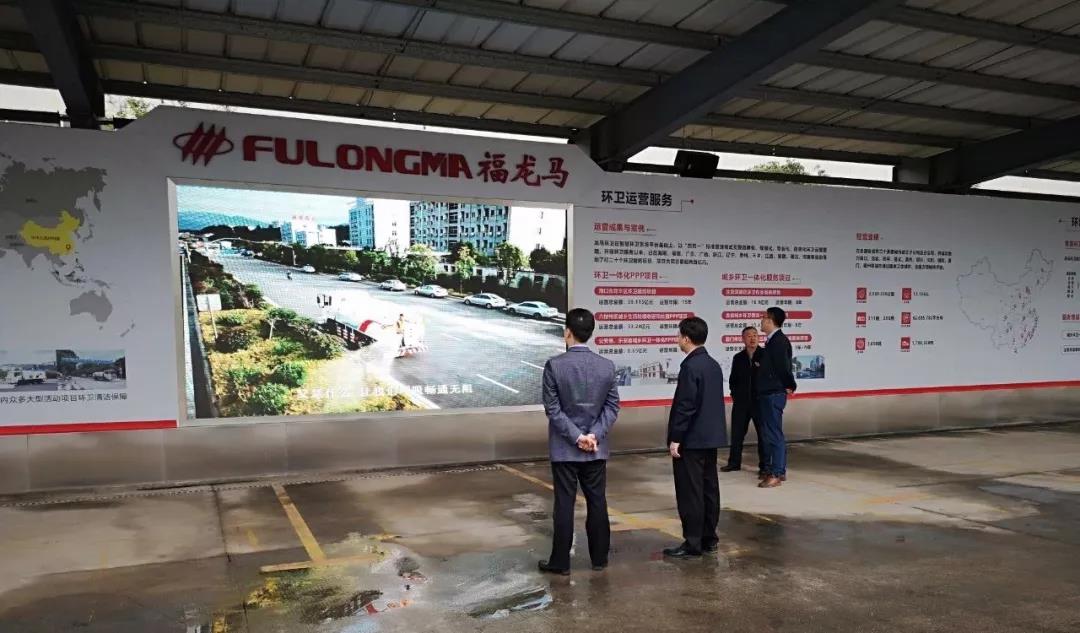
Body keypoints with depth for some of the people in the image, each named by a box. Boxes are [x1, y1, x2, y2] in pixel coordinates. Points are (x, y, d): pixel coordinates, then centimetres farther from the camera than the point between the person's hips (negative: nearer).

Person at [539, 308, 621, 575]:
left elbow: (553, 408, -12)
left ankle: (560, 561, 12)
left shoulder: (554, 365, -12)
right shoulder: (607, 366, -2)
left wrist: (576, 437, -11)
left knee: (564, 504, 4)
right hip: (596, 448, 3)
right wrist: (594, 435, -7)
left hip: (564, 448, -3)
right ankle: (599, 558, 21)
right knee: (597, 502, 11)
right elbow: (612, 406, -3)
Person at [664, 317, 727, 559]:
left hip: (691, 439, -9)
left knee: (690, 493, -2)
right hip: (711, 437, 9)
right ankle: (709, 538, 21)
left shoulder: (690, 366, -18)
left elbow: (686, 405, -21)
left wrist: (675, 438, -16)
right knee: (709, 488, 13)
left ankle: (692, 543, 3)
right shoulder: (713, 364, 11)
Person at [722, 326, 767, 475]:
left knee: (763, 434, 3)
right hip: (741, 402, 4)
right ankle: (734, 462, 21)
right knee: (737, 433, 9)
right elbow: (732, 379, 16)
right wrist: (734, 393, 4)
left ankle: (764, 465, 13)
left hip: (760, 401, -3)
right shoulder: (738, 358, 9)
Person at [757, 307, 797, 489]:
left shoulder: (779, 340, -16)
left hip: (774, 394, -10)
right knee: (773, 434, 16)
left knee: (774, 434, -6)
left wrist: (790, 386, -7)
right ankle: (779, 470, 24)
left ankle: (776, 474, -1)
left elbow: (784, 366, -18)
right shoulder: (772, 340, 14)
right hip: (768, 393, 10)